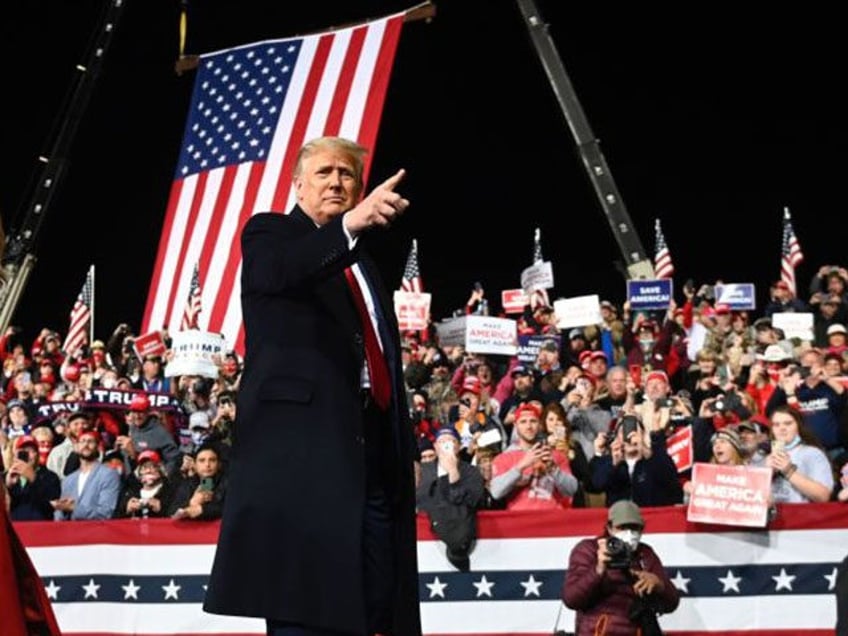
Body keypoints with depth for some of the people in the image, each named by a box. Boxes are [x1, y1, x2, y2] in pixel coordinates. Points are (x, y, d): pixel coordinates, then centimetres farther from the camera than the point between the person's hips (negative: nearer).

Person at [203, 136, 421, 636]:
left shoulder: (366, 265, 27)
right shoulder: (269, 233, 7)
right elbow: (278, 272, -19)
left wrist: (407, 448, 14)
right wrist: (349, 226, -35)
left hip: (371, 443, 7)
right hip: (302, 438, -7)